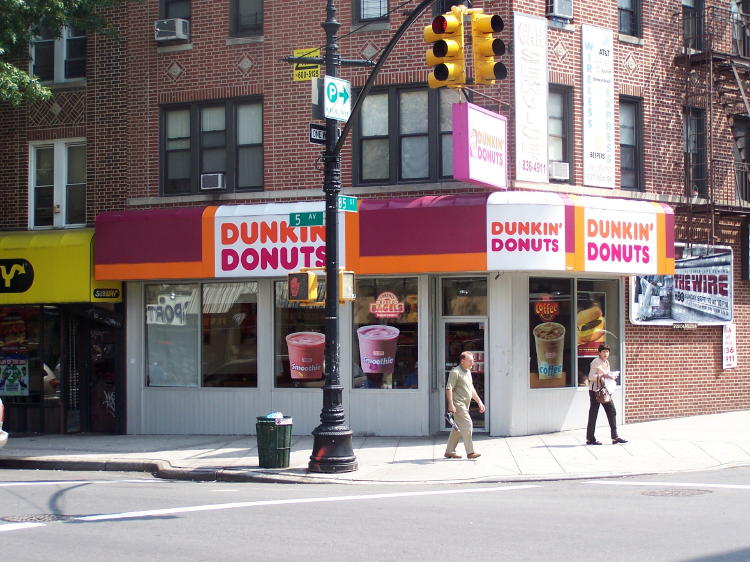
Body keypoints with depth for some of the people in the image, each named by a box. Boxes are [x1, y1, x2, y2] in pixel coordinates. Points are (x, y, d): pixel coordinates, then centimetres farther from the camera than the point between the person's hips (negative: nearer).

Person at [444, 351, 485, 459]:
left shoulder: (468, 372, 18)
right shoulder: (455, 372, -12)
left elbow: (471, 389, 26)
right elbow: (449, 388, -17)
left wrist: (479, 402, 21)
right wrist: (451, 405, -24)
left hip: (465, 405, 9)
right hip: (458, 404, -9)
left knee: (458, 428, 11)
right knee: (467, 425, -12)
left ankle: (449, 451, 17)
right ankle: (470, 452, -10)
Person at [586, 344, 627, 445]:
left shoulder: (606, 362, 14)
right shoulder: (596, 362, -11)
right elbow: (591, 377, -17)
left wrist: (610, 376, 5)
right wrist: (602, 376, -26)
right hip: (595, 390, -8)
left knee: (612, 411, 3)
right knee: (593, 414, -2)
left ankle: (615, 437, 5)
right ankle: (590, 439, 5)